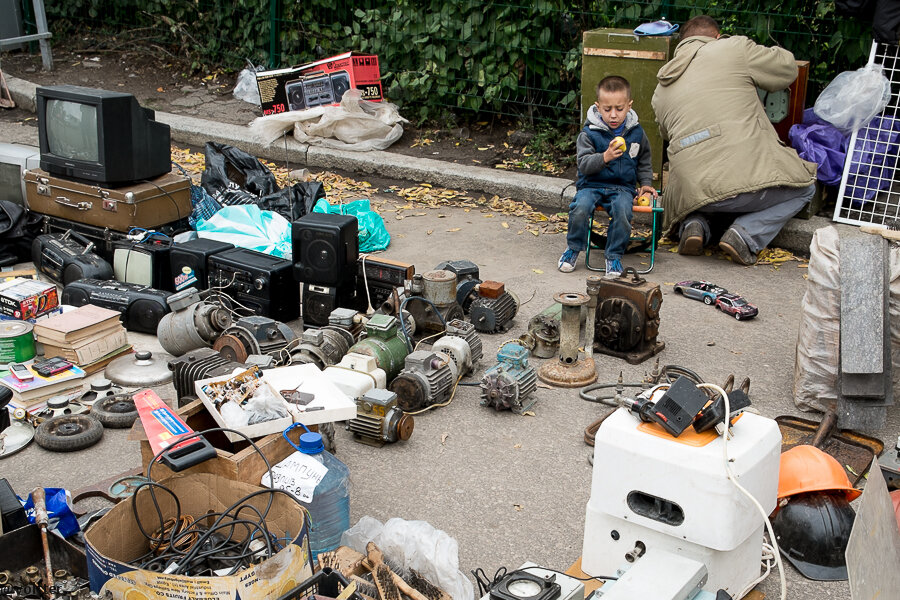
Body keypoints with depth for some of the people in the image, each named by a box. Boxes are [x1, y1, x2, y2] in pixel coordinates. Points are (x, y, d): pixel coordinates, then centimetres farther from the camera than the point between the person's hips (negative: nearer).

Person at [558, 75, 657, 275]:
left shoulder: (636, 133, 7)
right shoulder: (589, 134, -4)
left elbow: (644, 161, 22)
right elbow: (583, 164, -14)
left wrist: (645, 183, 9)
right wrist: (604, 157, -30)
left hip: (623, 187, 1)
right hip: (592, 185, -1)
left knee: (622, 210, -31)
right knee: (580, 208, -31)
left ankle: (614, 255, -10)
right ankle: (573, 248, -3)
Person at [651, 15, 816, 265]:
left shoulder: (661, 90, 18)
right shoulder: (734, 48, 5)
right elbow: (787, 68, 15)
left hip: (690, 193, 5)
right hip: (748, 178, -4)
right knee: (804, 186, 22)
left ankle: (693, 224, 6)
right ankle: (746, 234, 1)